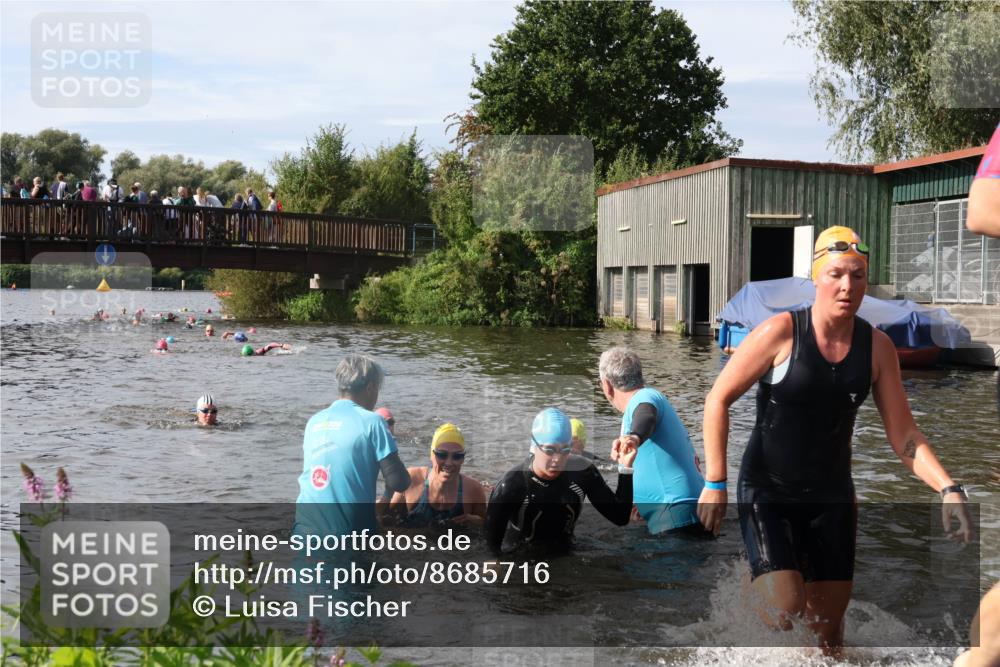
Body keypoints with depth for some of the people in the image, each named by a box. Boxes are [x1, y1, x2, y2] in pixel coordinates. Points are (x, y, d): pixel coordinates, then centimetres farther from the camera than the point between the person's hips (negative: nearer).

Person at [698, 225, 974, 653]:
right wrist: (715, 483, -13)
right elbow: (718, 399, -9)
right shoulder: (782, 332, -14)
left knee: (827, 628, 9)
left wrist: (947, 487, -15)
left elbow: (902, 433, 1)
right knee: (785, 612, -18)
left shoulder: (877, 347, -2)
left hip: (832, 498, 4)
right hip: (767, 494, -4)